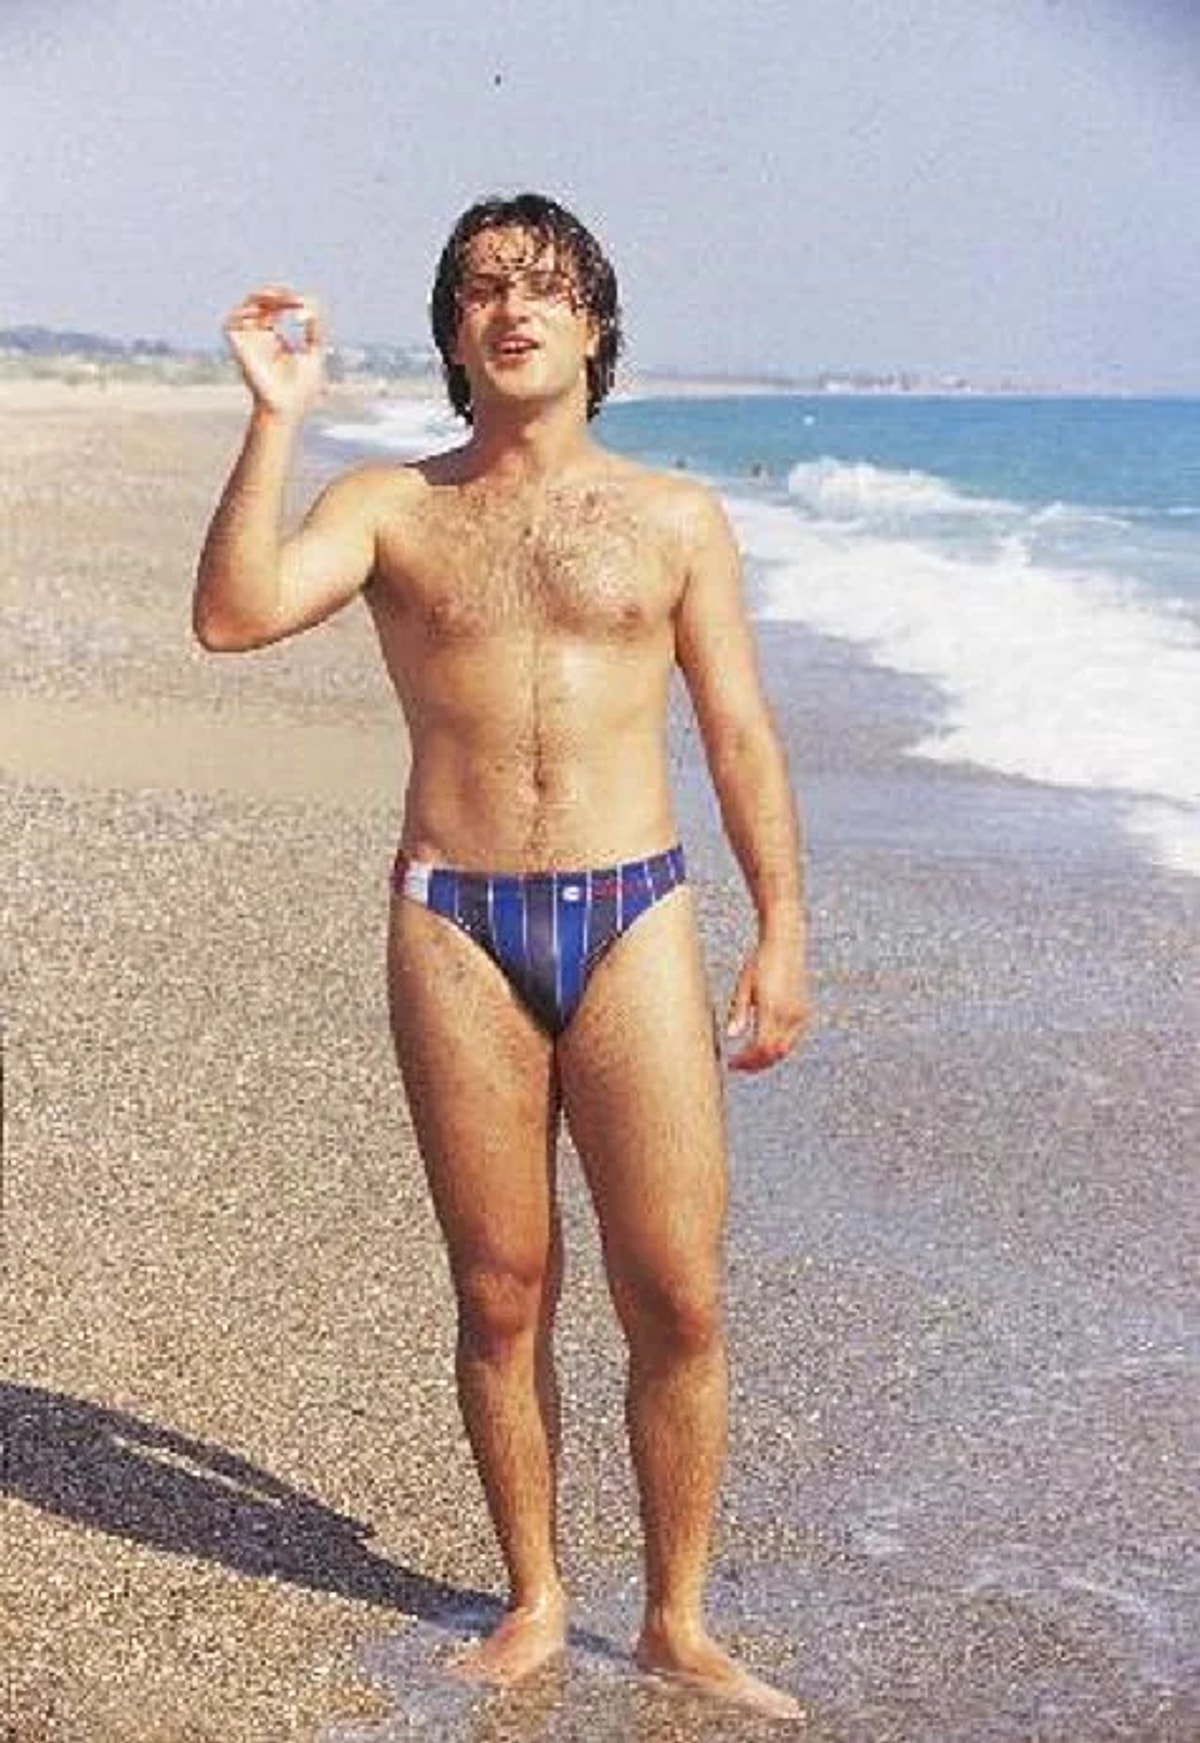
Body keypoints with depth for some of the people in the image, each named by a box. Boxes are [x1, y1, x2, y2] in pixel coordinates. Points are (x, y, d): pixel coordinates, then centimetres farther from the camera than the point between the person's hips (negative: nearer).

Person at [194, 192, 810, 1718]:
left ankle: (676, 1624, 17)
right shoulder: (390, 507, 7)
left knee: (678, 1302, -1)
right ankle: (535, 1603, 26)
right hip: (454, 928, 0)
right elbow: (233, 616, -10)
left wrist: (782, 933, 2)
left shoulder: (674, 519, 9)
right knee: (501, 1297, 8)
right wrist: (276, 418, -14)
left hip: (633, 919, 0)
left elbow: (741, 739, 9)